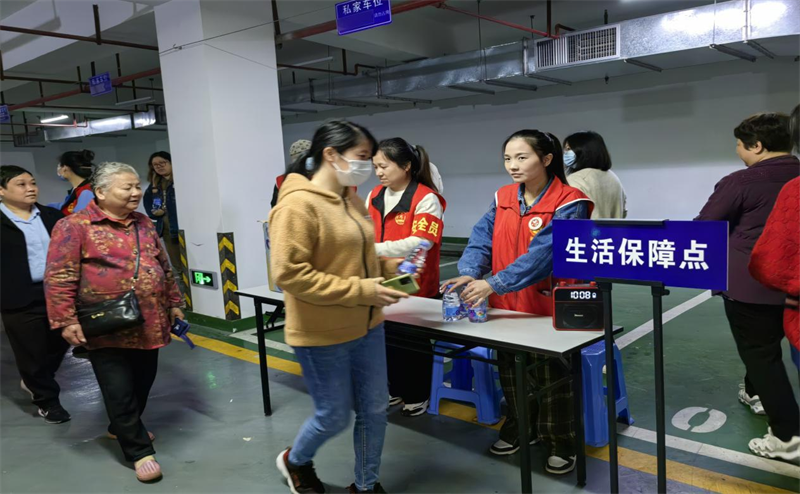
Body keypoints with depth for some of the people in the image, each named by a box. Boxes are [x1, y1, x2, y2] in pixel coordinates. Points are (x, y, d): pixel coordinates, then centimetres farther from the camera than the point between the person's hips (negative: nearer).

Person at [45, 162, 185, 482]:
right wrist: (66, 321, -16)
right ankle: (139, 450, 18)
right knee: (120, 391, 2)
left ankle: (122, 428, 42)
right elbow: (58, 278, -12)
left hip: (148, 324, 6)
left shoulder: (144, 224, 10)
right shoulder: (75, 226, -9)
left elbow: (164, 269, 18)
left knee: (143, 383, 17)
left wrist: (174, 303, 18)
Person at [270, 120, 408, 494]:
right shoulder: (298, 204, -19)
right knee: (334, 417, 9)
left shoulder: (351, 199, 7)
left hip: (367, 327, 8)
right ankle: (295, 461, 41)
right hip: (322, 336, -8)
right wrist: (361, 291, -24)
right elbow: (289, 274, -24)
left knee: (374, 410, 14)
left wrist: (392, 268, 0)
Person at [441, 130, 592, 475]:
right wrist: (470, 274, -25)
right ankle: (518, 428, 41)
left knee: (551, 378, 9)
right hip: (506, 305, 6)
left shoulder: (569, 204, -16)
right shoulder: (502, 198, 4)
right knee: (511, 373, 20)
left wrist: (493, 283, -34)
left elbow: (543, 253, -27)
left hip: (547, 308, -5)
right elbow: (482, 239, -5)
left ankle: (561, 444, 29)